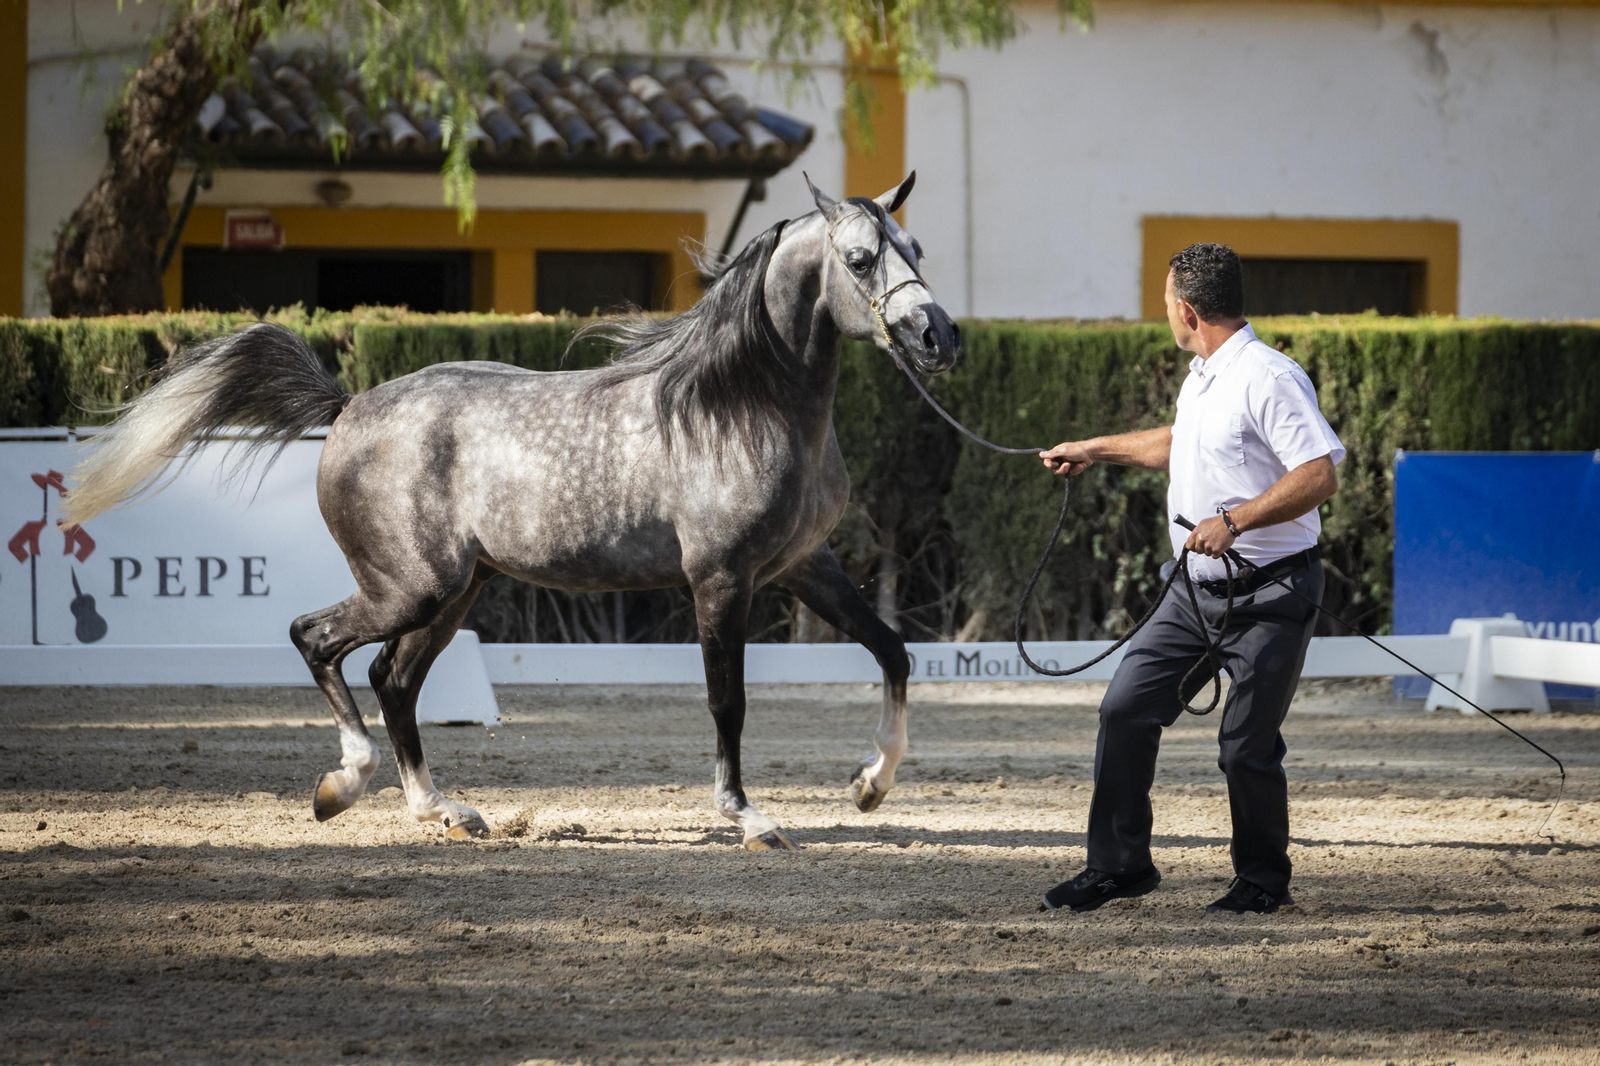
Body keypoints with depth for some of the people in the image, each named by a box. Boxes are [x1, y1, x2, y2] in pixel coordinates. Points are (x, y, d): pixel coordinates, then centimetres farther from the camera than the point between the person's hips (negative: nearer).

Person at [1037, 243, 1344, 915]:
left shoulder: (1269, 378, -17)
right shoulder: (1202, 377, 13)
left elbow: (1320, 476, -25)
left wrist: (1235, 520, -31)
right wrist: (1094, 450, 40)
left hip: (1269, 595, -9)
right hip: (1196, 591, 9)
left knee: (1245, 746, -5)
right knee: (1126, 709, 3)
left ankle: (1263, 881, 14)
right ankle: (1119, 865, 12)